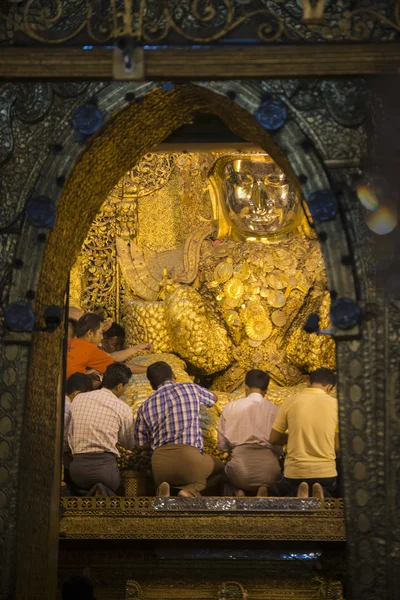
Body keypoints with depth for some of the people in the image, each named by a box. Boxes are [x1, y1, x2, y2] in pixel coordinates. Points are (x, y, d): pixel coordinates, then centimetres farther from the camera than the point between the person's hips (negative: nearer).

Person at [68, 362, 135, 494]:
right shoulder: (123, 409, 1)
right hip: (104, 466, -4)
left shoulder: (78, 399, 11)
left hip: (77, 466, 4)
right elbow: (130, 444, 14)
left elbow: (70, 434, 13)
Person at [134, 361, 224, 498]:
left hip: (160, 465, 2)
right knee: (220, 469, 27)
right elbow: (212, 398, 32)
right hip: (190, 456, -2)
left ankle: (163, 489, -2)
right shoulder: (191, 389, 9)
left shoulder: (145, 407, 12)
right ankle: (191, 489, -3)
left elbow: (141, 444, 18)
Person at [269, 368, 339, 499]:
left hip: (295, 472, 0)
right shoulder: (335, 404, -2)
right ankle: (321, 494, -5)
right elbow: (338, 446, 0)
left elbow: (273, 439, 2)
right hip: (325, 472, 0)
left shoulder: (290, 402, -2)